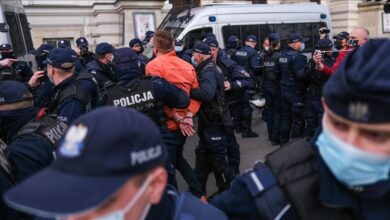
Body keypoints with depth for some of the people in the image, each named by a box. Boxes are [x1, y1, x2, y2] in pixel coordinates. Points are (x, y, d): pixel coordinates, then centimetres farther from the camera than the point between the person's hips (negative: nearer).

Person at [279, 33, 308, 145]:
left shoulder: (283, 56, 10)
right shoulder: (297, 56, -17)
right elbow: (301, 74, -25)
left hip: (284, 90, 9)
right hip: (296, 92, -8)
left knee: (285, 118, 16)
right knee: (297, 121, 1)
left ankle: (284, 142, 25)